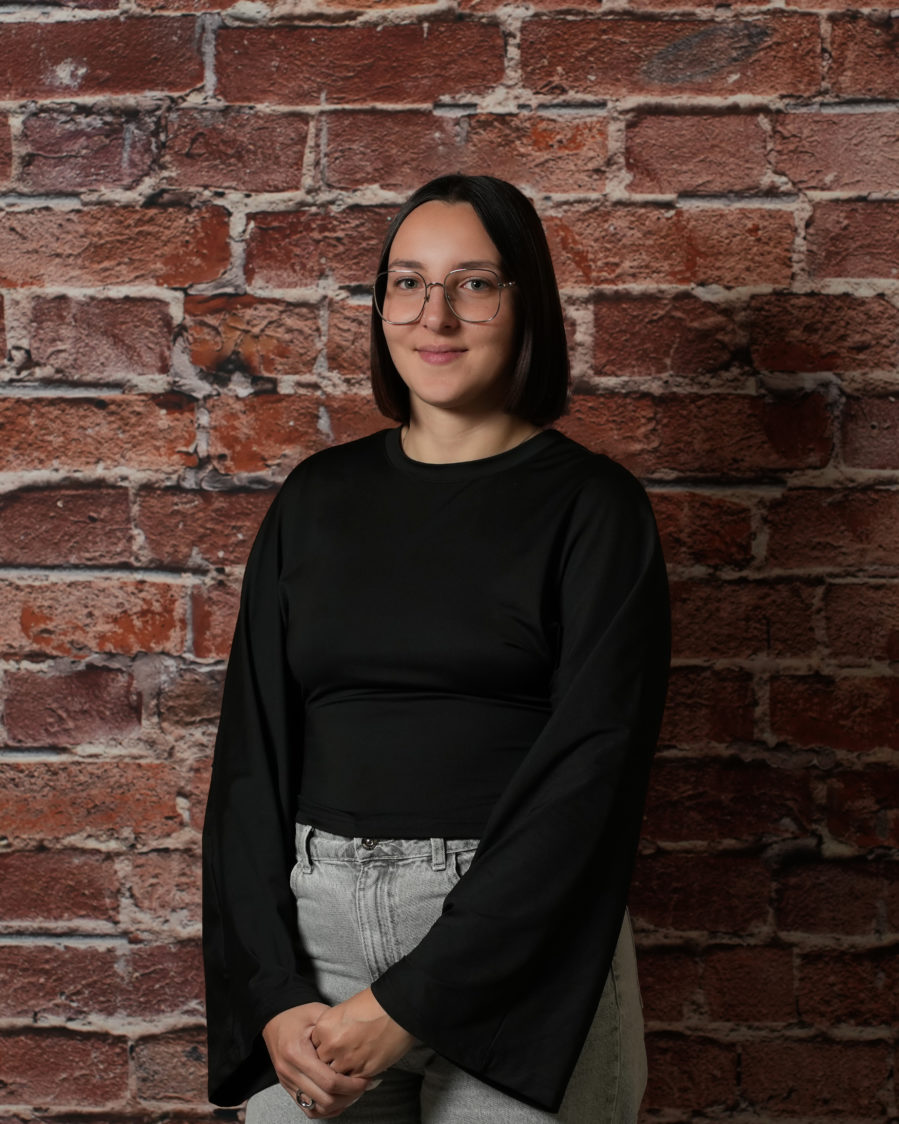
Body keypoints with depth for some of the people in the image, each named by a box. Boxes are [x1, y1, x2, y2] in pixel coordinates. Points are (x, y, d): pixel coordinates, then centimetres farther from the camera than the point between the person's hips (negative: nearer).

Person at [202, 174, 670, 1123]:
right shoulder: (318, 498, 7)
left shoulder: (591, 505, -4)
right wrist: (272, 993, -8)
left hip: (519, 946, -3)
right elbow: (253, 745, 4)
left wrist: (405, 1006, -15)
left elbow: (588, 771, -12)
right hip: (311, 936, 3)